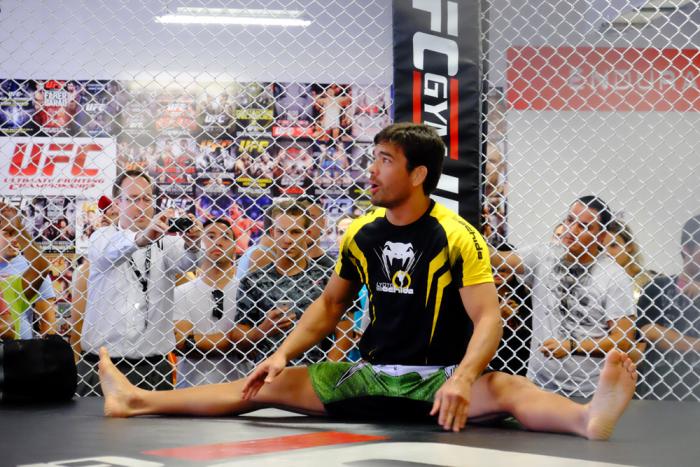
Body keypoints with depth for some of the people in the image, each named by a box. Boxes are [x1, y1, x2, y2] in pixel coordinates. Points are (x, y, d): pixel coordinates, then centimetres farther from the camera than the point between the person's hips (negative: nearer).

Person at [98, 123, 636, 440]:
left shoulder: (457, 237, -12)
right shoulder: (361, 235, 5)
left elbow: (487, 319, -18)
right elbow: (331, 303, 17)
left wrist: (462, 378, -35)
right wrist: (283, 354, 5)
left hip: (437, 380, -5)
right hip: (370, 376, 6)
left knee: (504, 388, -36)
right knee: (270, 384, 2)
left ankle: (589, 417, -63)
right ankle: (137, 401, 7)